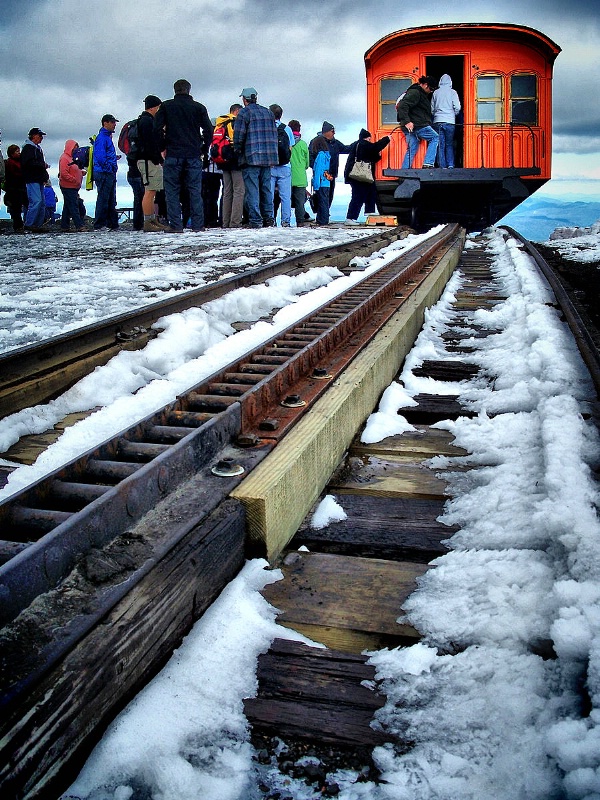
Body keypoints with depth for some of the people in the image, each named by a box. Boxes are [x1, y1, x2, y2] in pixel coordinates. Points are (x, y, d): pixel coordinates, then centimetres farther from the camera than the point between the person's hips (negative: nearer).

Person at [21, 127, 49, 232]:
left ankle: (38, 225, 9)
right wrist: (43, 165, -12)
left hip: (39, 180, 10)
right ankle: (29, 224, -15)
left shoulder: (38, 148, 23)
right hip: (32, 180, -10)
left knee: (42, 203, 6)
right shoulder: (28, 148, -6)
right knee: (36, 201, -17)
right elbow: (28, 163, -19)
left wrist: (45, 176, 15)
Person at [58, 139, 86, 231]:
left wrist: (80, 172, 10)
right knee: (73, 206, -12)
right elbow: (64, 173, -19)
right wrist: (74, 180, -20)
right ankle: (79, 226, -15)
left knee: (67, 206, 12)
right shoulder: (64, 158, -12)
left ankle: (64, 226, 16)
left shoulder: (72, 157, 19)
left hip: (73, 187, 10)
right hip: (68, 187, -10)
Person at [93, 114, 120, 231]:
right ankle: (99, 225, -8)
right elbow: (100, 157, -19)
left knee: (111, 201, 12)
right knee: (103, 199, -9)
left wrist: (114, 158, 11)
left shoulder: (108, 137, 21)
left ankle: (113, 224, 16)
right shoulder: (101, 137, -10)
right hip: (104, 173, -10)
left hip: (110, 174, 10)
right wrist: (110, 168, -15)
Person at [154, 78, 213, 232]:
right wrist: (203, 150, 10)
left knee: (172, 191, 2)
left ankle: (175, 225, -4)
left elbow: (157, 128, -2)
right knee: (195, 191, 4)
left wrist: (163, 147, 8)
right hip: (194, 156, 1)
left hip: (173, 155, -1)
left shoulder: (166, 106, 6)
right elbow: (208, 130, 2)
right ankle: (198, 225, 1)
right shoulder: (199, 107, 8)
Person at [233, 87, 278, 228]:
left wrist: (238, 151, 6)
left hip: (251, 158, -6)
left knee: (252, 190, -4)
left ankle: (255, 220, -8)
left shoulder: (244, 113, -3)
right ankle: (268, 218, 11)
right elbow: (274, 134, 17)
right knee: (266, 189, 12)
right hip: (268, 158, 6)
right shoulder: (268, 112, 16)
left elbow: (238, 136, -9)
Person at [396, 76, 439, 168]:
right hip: (417, 125, -9)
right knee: (435, 138, 1)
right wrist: (406, 122, -29)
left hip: (411, 127, 9)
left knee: (411, 150, 9)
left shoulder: (418, 92, 22)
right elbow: (402, 106, -23)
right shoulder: (415, 92, -11)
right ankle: (428, 164, -7)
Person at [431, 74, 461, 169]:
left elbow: (432, 108, 10)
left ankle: (443, 166, -2)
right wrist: (453, 115, 15)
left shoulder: (436, 92, 7)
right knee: (449, 144, 8)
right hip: (450, 122, -1)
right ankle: (450, 164, -2)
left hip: (437, 121, 1)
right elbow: (457, 107, -4)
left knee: (440, 144, 3)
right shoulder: (452, 92, 0)